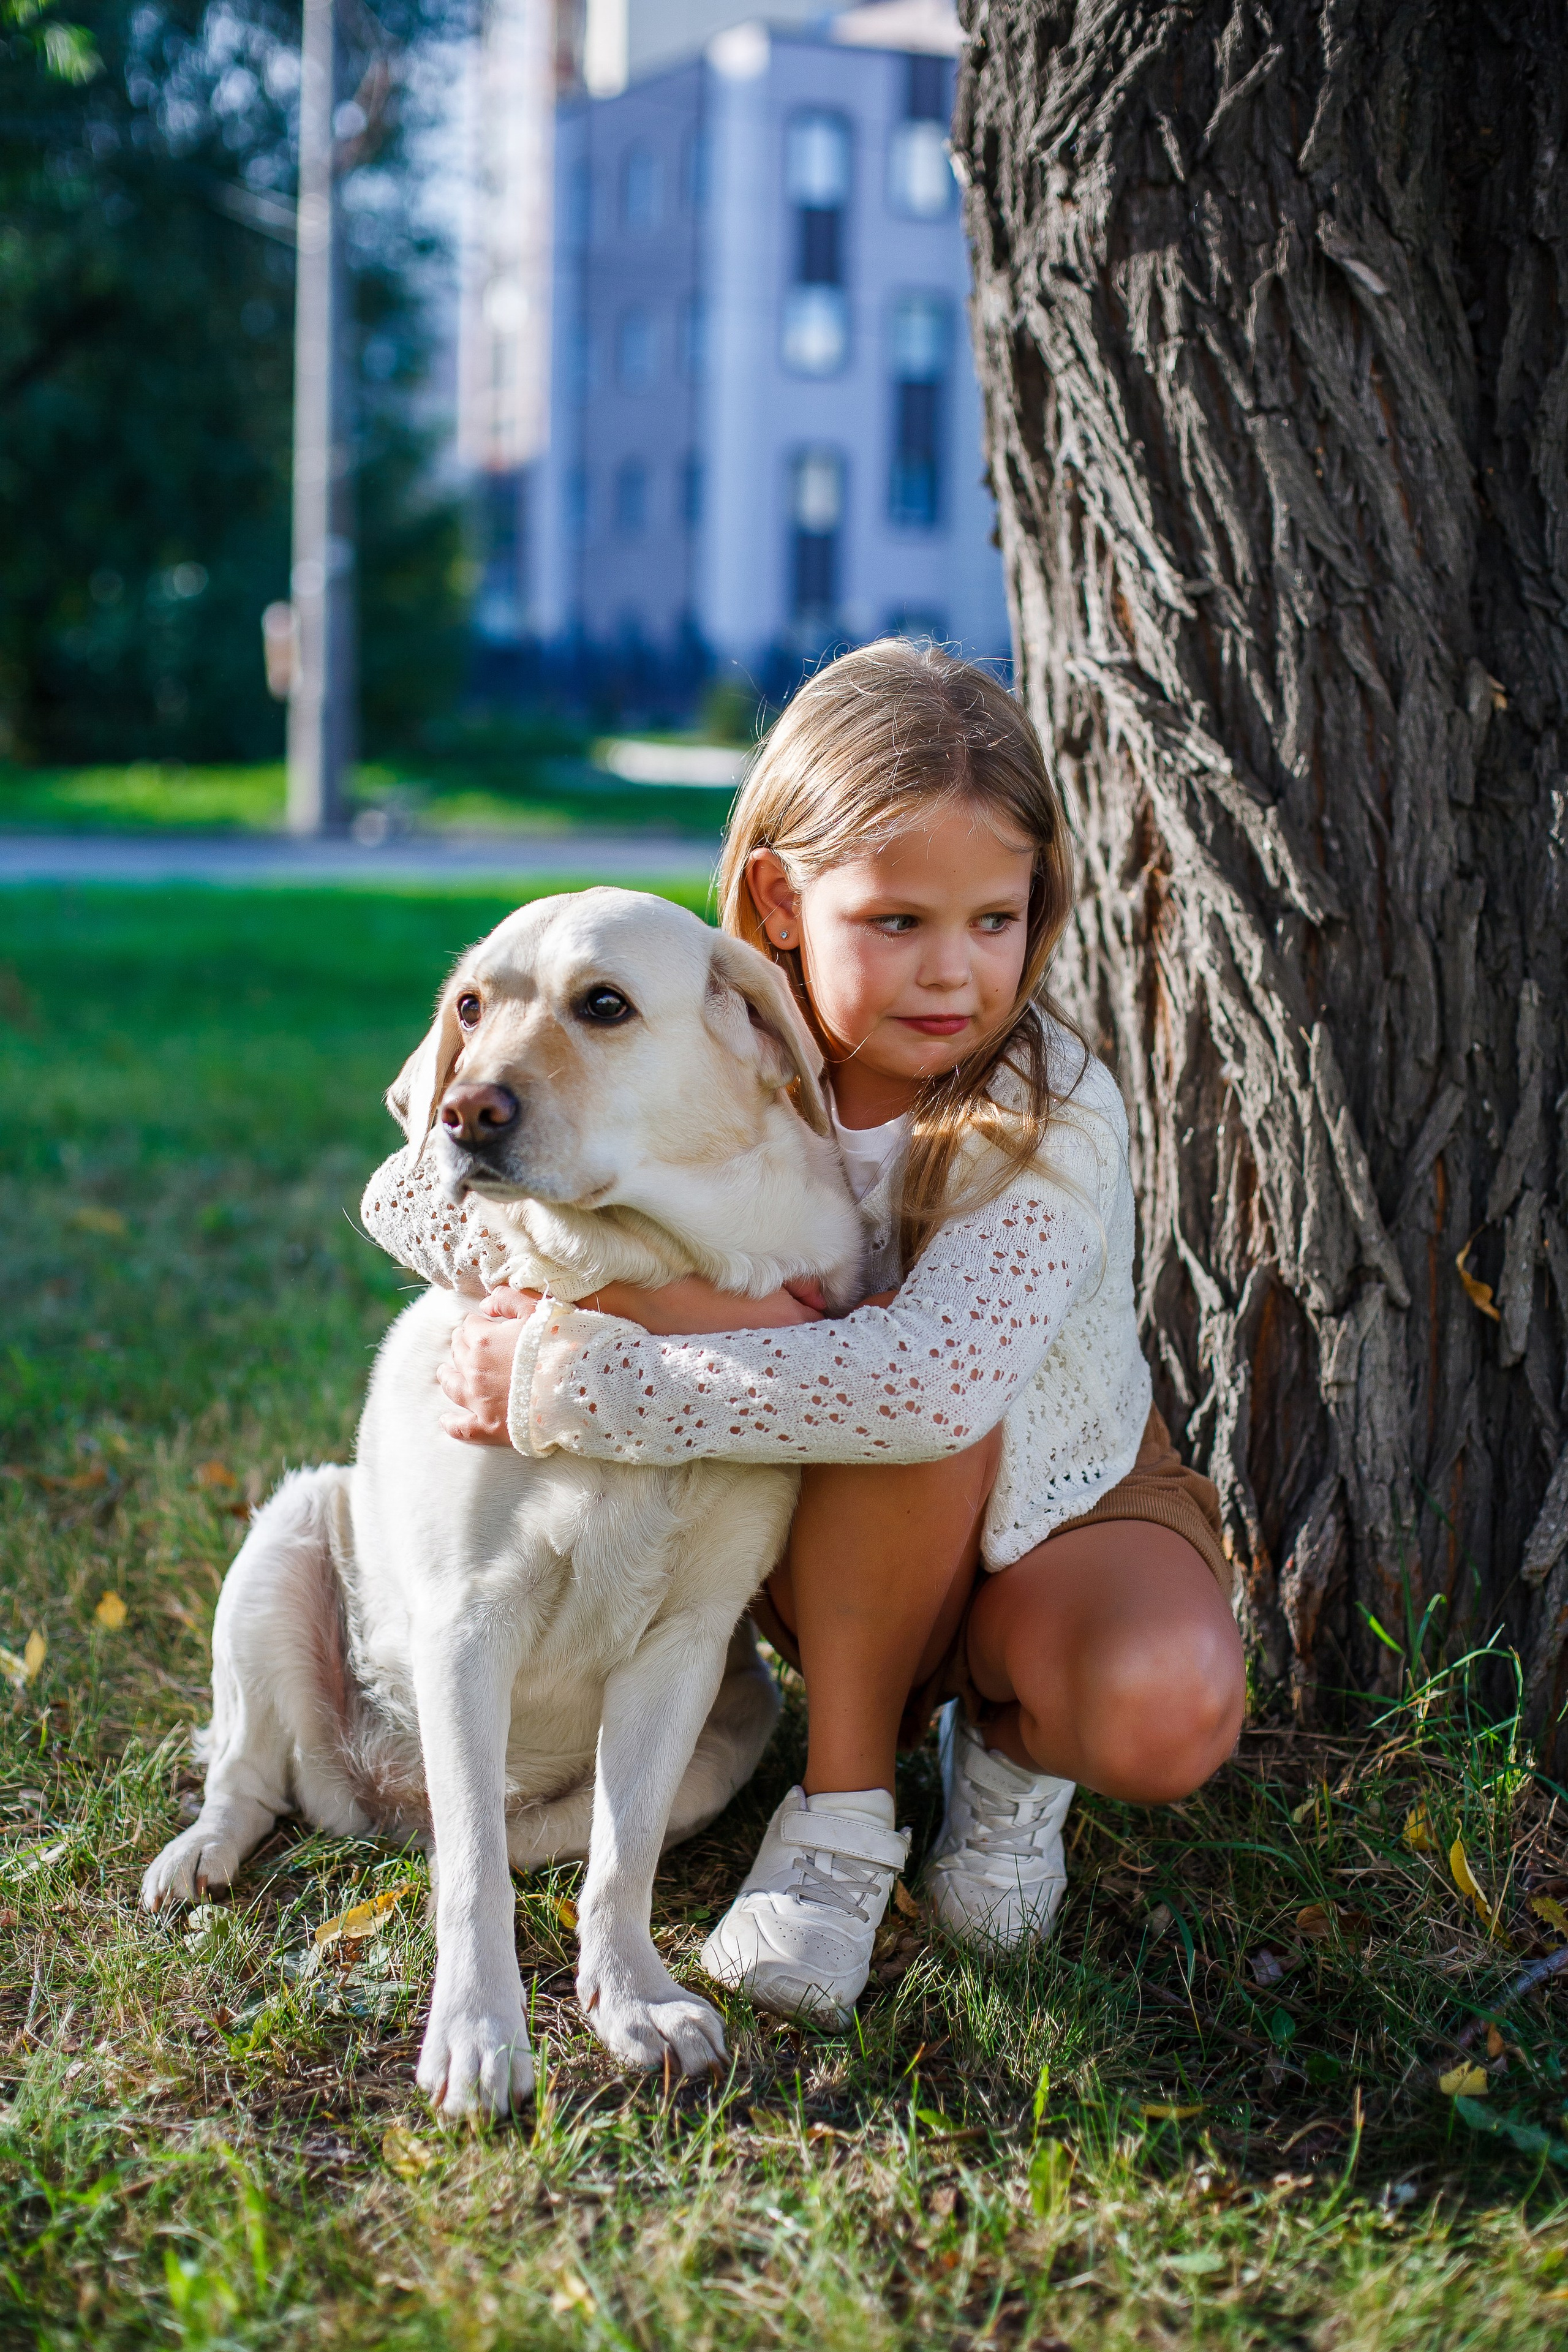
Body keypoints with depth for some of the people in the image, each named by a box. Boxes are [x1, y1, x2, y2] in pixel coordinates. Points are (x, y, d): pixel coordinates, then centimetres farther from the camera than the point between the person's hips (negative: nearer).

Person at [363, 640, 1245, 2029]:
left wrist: (581, 1386, -43)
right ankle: (843, 1809, -14)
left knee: (1168, 1721, -33)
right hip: (839, 1549, 1)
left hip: (1057, 1505, -1)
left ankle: (1010, 1742, 4)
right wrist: (658, 1291, -36)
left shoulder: (1053, 1115, -27)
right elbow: (410, 1192, -21)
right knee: (903, 1404, -34)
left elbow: (936, 1380, -45)